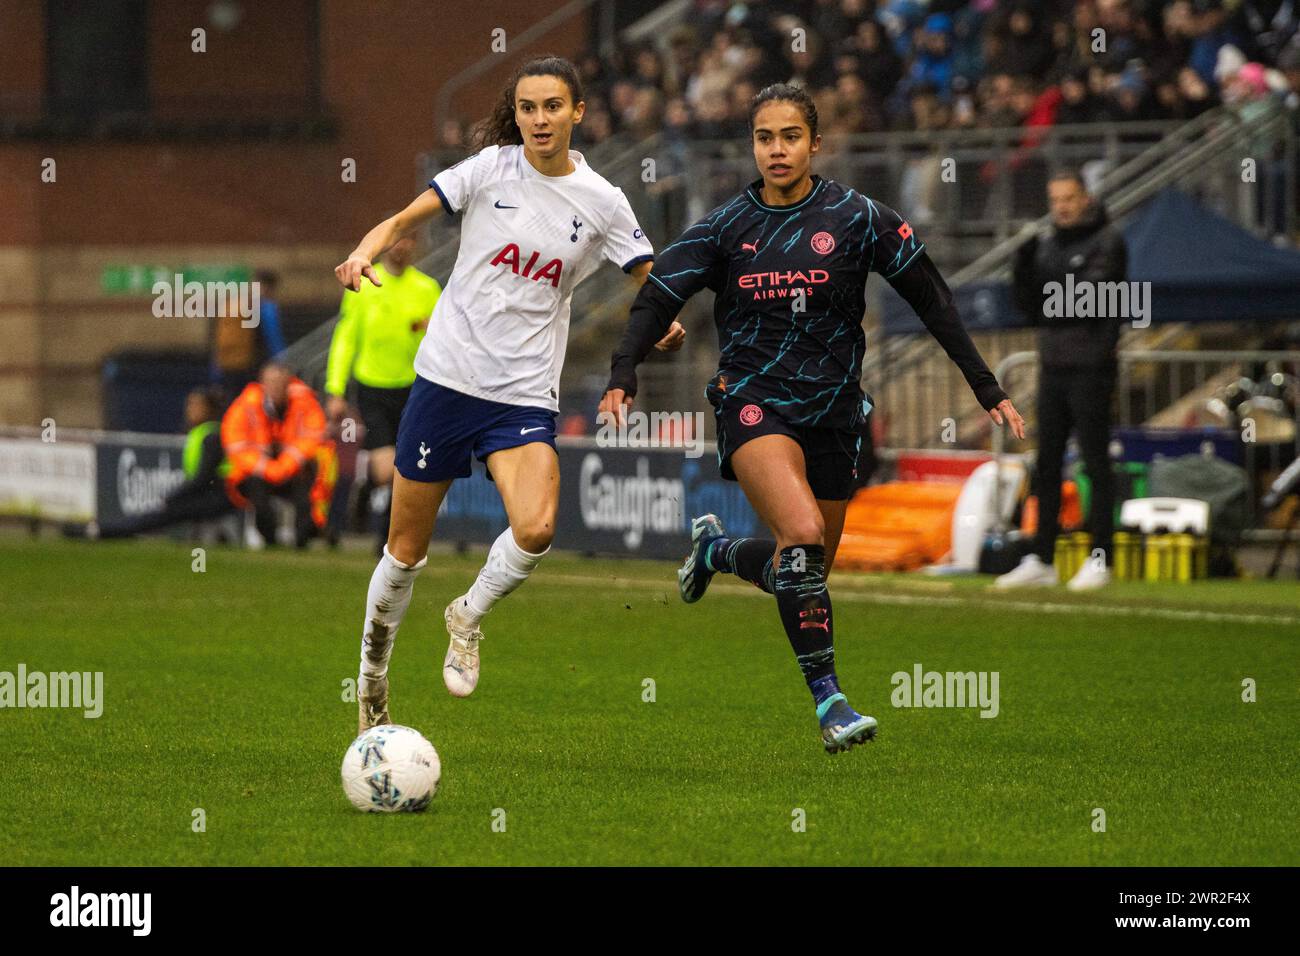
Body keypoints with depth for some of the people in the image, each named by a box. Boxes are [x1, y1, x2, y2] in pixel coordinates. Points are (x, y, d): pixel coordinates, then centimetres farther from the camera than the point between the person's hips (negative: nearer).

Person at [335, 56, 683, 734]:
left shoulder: (601, 201, 0)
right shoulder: (490, 168, -2)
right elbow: (403, 221, -1)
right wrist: (365, 252, -22)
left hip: (526, 394, 0)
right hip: (447, 373, 0)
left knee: (536, 531, -24)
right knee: (406, 549, 6)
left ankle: (468, 616, 6)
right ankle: (373, 673, 29)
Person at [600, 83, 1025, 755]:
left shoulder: (855, 217, -4)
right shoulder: (728, 226, -2)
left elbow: (933, 303, -1)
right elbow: (657, 298, 0)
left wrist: (987, 391, -4)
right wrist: (621, 380, -16)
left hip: (833, 409, 3)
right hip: (754, 399, -3)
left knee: (810, 567, 9)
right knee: (802, 533, -26)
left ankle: (715, 549, 42)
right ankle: (827, 699, -22)